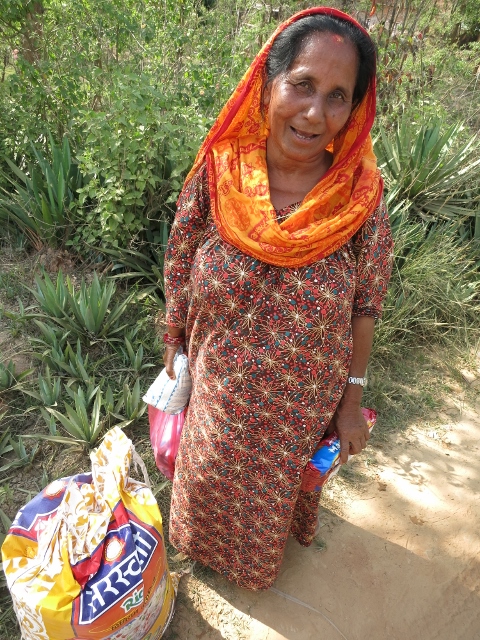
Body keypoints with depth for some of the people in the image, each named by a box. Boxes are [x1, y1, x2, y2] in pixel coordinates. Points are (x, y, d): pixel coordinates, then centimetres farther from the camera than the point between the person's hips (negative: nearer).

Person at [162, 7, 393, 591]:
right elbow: (180, 277, -5)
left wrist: (352, 401, -4)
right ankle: (205, 544, 66)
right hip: (218, 394, 1)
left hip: (305, 405, 0)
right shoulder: (216, 176, -17)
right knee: (210, 479, 28)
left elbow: (364, 306, -9)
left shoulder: (362, 195, -18)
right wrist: (174, 353, 5)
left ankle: (265, 556, 65)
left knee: (281, 487, 27)